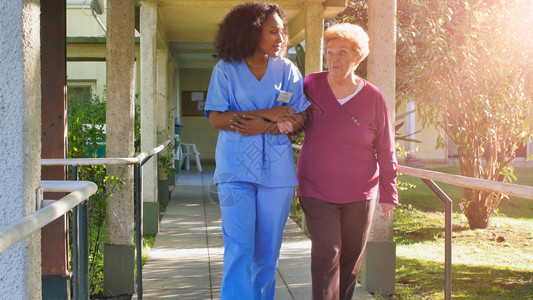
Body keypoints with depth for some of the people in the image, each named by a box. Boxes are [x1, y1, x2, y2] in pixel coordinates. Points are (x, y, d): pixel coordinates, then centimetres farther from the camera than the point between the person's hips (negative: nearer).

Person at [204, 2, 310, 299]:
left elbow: (299, 119, 2)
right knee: (239, 249, -8)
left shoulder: (287, 70, 7)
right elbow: (216, 118, -7)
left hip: (277, 170, 2)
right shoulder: (226, 70, 2)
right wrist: (267, 113, -13)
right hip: (236, 168, -2)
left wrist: (263, 127, -14)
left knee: (267, 250, 8)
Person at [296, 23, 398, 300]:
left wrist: (388, 194, 4)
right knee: (326, 255, -10)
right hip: (316, 192, -1)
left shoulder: (373, 98, -2)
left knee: (351, 257, 10)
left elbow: (385, 150, 4)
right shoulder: (311, 85, -2)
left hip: (360, 194, 1)